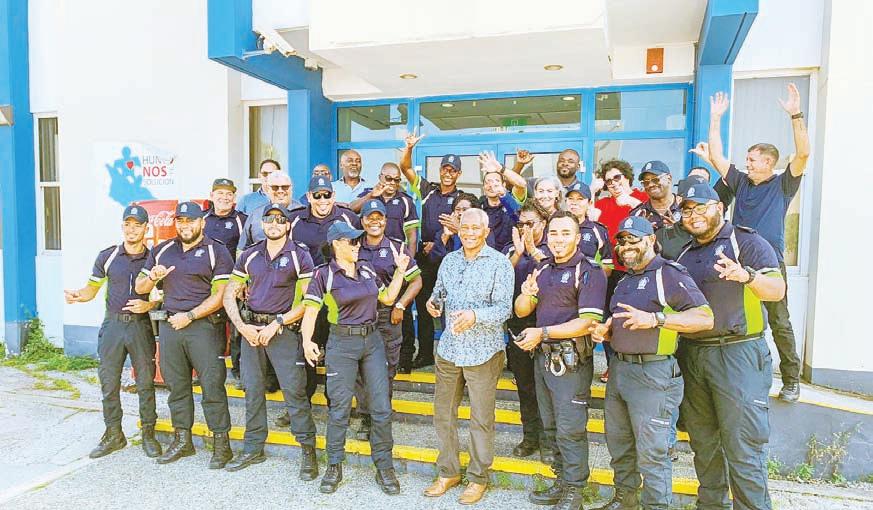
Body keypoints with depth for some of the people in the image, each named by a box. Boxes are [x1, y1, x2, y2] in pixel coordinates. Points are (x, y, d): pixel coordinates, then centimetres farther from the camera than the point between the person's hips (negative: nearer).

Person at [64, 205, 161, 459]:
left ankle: (148, 434, 18)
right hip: (113, 324, 2)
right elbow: (92, 288, 10)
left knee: (145, 383, 4)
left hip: (141, 325, -2)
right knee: (109, 383, 8)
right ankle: (113, 434, 23)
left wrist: (149, 305, -14)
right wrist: (77, 296, -11)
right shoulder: (107, 256, 4)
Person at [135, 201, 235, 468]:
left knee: (212, 385, -4)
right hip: (169, 325, 6)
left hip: (204, 326, -5)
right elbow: (140, 288, 18)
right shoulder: (161, 251, 15)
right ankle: (182, 441, 26)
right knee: (176, 386, 12)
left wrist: (189, 316, -13)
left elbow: (221, 295, -8)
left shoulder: (216, 252, -2)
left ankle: (221, 444, 5)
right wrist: (152, 278, -4)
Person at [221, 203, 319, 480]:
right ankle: (253, 448, 26)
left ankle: (308, 450, 6)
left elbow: (308, 300, -9)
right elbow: (229, 294, 11)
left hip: (284, 329, -5)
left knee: (294, 391, -6)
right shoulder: (249, 255, 10)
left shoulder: (300, 255, -3)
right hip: (251, 328, 5)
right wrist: (242, 326, -3)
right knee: (253, 390, 12)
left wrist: (276, 324, -12)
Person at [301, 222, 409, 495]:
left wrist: (400, 270, 7)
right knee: (339, 409, 4)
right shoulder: (324, 274, -6)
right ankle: (334, 467, 23)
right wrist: (307, 341, -26)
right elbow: (310, 310, -11)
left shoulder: (366, 269, 8)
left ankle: (384, 467, 18)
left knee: (382, 408, 3)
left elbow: (388, 298, 14)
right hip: (342, 343, -4)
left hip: (372, 340, 4)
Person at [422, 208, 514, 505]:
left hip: (483, 351, -5)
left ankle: (478, 478, 27)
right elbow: (439, 292, 17)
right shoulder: (449, 260, 9)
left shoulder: (499, 263, -7)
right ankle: (448, 472, 32)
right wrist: (434, 302, -6)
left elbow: (504, 309, -13)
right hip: (449, 348, 5)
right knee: (443, 413, 13)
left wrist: (475, 316, -30)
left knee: (481, 419, 7)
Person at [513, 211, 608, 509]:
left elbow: (588, 322, -20)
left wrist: (542, 332, -22)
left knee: (570, 429, 1)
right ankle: (561, 482, 32)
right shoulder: (543, 269, 10)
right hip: (542, 355, 7)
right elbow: (521, 311, 10)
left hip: (571, 360, -7)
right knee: (551, 427, 17)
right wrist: (526, 294, -13)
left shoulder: (589, 272, -11)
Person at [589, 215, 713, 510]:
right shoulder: (624, 281, 18)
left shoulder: (669, 274, -9)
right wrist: (604, 331, 7)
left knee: (651, 453, -1)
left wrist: (655, 318, -28)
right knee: (618, 444, 18)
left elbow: (705, 318, -19)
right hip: (618, 370, 9)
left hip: (652, 375, -8)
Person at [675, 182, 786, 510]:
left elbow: (777, 290, -13)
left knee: (742, 445, -4)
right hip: (690, 354, 7)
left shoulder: (746, 241, -1)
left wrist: (746, 275, -31)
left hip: (738, 353, -6)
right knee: (703, 441, 16)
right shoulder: (684, 254, 16)